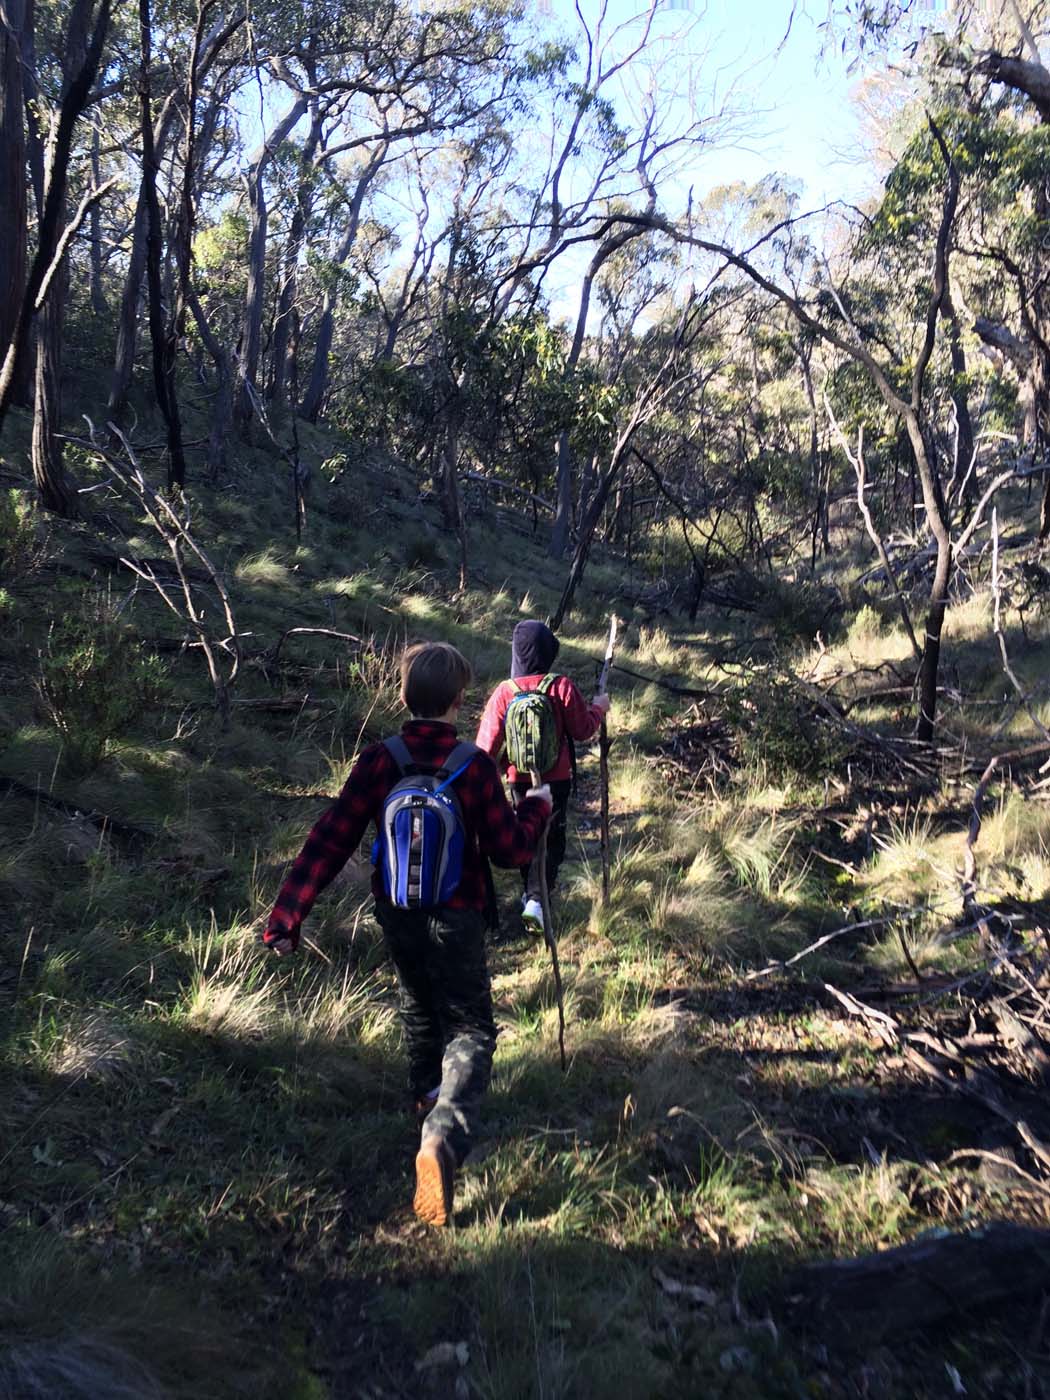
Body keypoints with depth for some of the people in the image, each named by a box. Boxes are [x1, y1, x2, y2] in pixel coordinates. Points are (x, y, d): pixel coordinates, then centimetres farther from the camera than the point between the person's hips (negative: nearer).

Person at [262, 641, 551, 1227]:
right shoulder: (476, 766, -17)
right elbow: (512, 850, -9)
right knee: (470, 1030, 7)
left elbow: (330, 841, -15)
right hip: (456, 920, -3)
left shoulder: (378, 761, -12)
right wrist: (538, 806, 10)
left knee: (420, 1005, 29)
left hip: (397, 917, 3)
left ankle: (428, 1094, 50)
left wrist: (287, 917, -12)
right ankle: (444, 1138, -16)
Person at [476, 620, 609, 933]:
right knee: (552, 838, 8)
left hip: (519, 780, 2)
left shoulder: (504, 692, -13)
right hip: (556, 779, -2)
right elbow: (583, 730, -7)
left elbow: (487, 744, -9)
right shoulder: (562, 688, -16)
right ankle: (536, 900, -7)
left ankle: (531, 893, 35)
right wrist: (598, 708, 11)